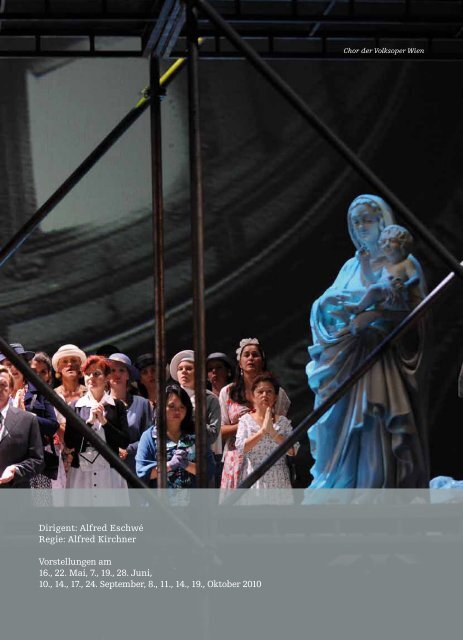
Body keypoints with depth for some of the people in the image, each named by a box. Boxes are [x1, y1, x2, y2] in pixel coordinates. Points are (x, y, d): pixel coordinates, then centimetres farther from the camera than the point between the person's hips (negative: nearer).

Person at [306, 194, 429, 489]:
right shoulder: (352, 266, 17)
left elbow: (413, 311, -11)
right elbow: (325, 304, 10)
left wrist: (375, 315, -23)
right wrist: (328, 306, -13)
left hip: (386, 363, -5)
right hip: (347, 364, 5)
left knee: (378, 435, -11)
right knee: (340, 433, -1)